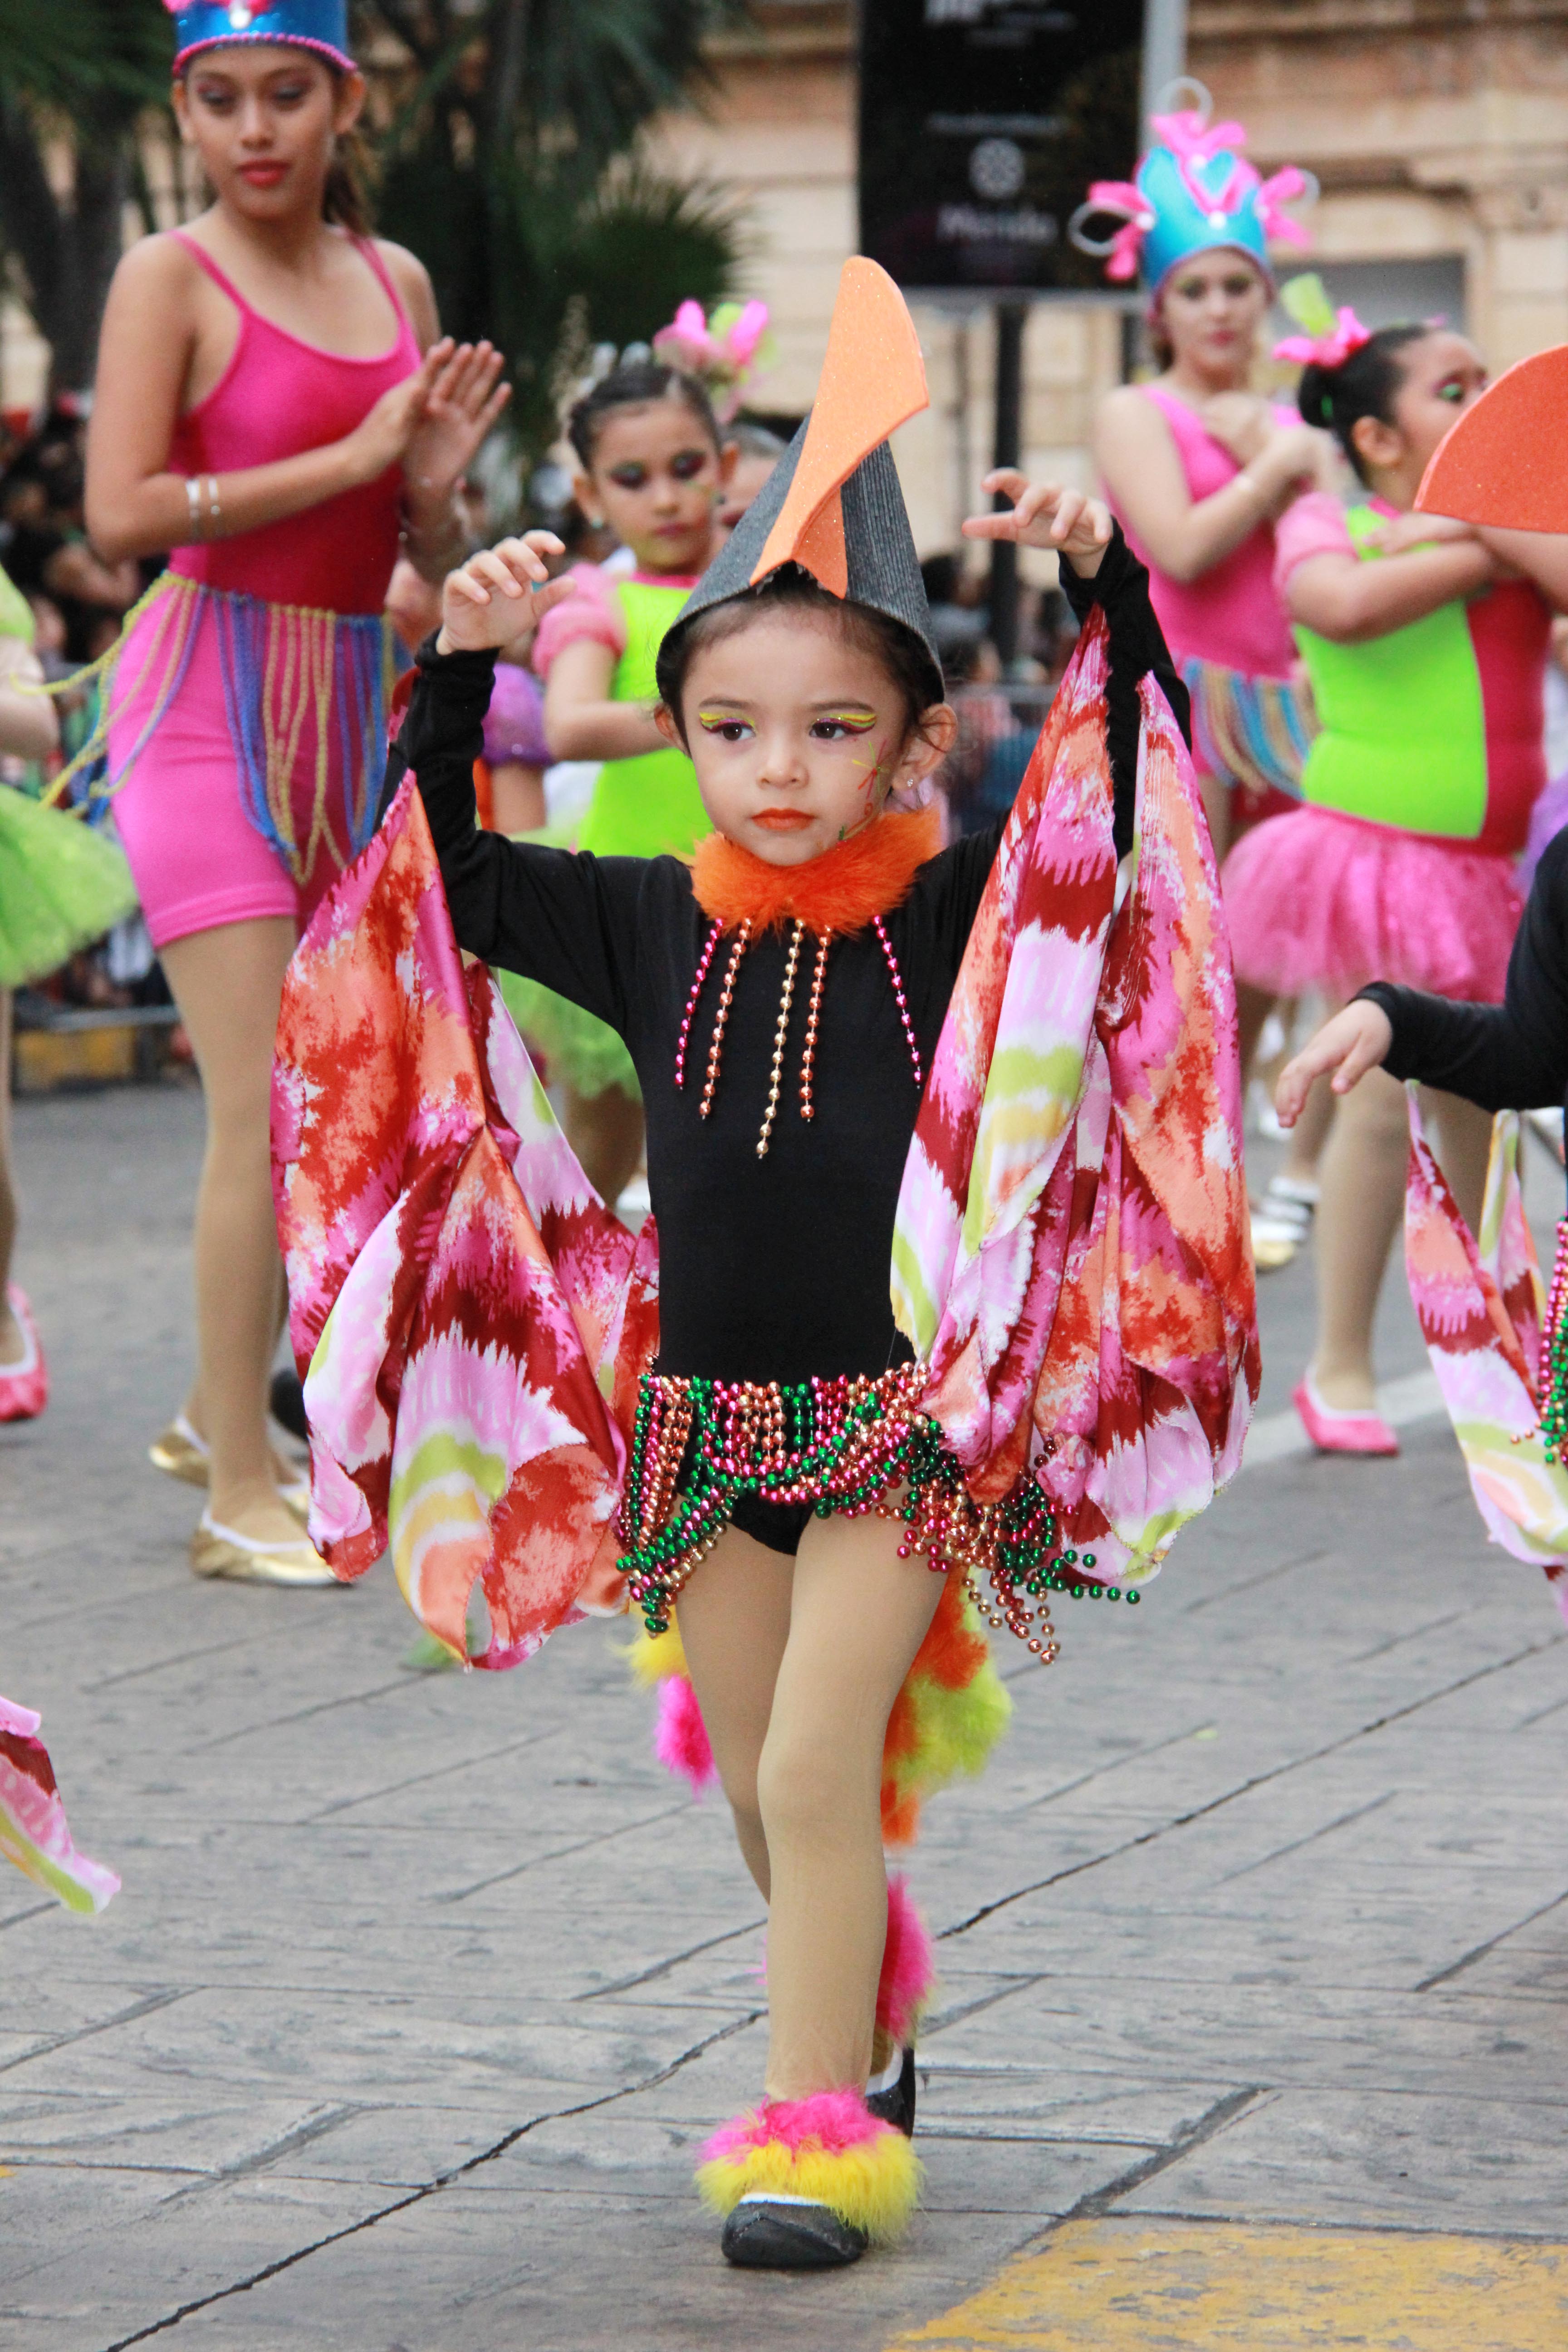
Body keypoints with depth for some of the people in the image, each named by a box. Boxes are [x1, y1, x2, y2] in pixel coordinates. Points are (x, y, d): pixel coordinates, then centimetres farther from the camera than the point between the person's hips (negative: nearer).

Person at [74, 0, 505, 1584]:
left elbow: (438, 557, 16)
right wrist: (352, 457, -17)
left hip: (345, 707, 6)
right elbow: (121, 514, -18)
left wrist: (436, 482, -7)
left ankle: (223, 1417, 29)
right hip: (208, 699, -6)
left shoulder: (396, 282, 11)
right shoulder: (170, 277, -6)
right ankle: (238, 1498, -8)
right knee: (265, 1097, -12)